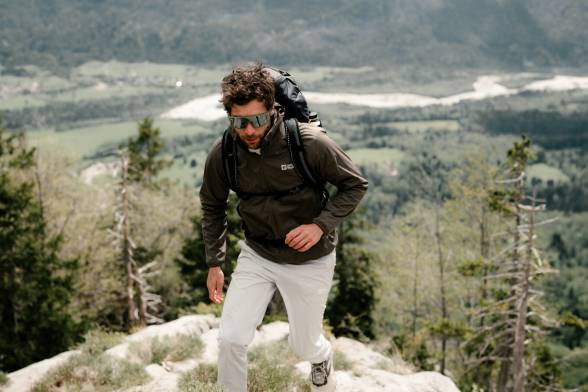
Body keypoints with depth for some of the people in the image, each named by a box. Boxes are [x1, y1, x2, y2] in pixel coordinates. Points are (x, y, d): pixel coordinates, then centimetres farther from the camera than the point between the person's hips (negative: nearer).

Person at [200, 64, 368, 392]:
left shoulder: (310, 142, -24)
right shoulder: (223, 154, -14)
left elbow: (355, 185, -10)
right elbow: (213, 206, 5)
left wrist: (321, 225, -23)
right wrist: (214, 264, 6)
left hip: (310, 261, -2)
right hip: (256, 256, 2)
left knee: (304, 347, 13)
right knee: (231, 339, -9)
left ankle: (323, 357, 51)